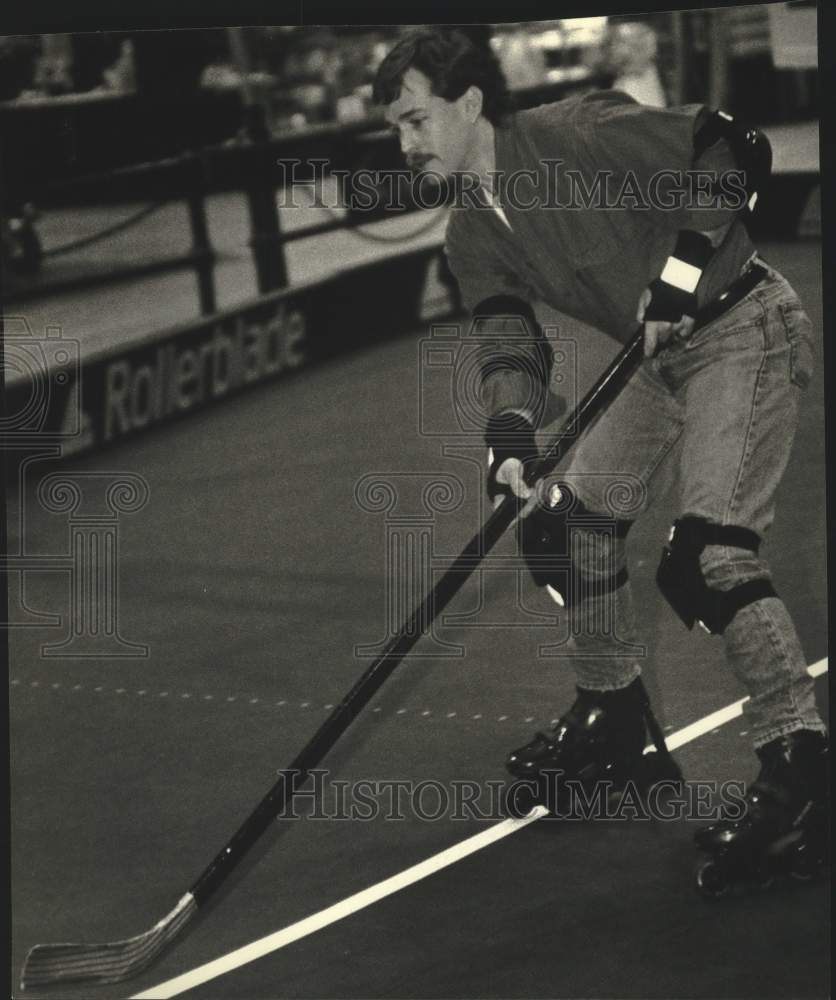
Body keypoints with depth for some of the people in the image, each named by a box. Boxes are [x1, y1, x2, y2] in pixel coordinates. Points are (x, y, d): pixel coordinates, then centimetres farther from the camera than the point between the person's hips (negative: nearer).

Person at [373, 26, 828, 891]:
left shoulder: (578, 135, -20)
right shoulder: (473, 236, 3)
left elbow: (731, 152, -19)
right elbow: (508, 340, -5)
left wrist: (679, 271, -23)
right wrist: (510, 436, -24)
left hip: (744, 331, -9)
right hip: (660, 361, 9)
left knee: (706, 553, -21)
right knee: (568, 521, 11)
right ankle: (614, 718, 28)